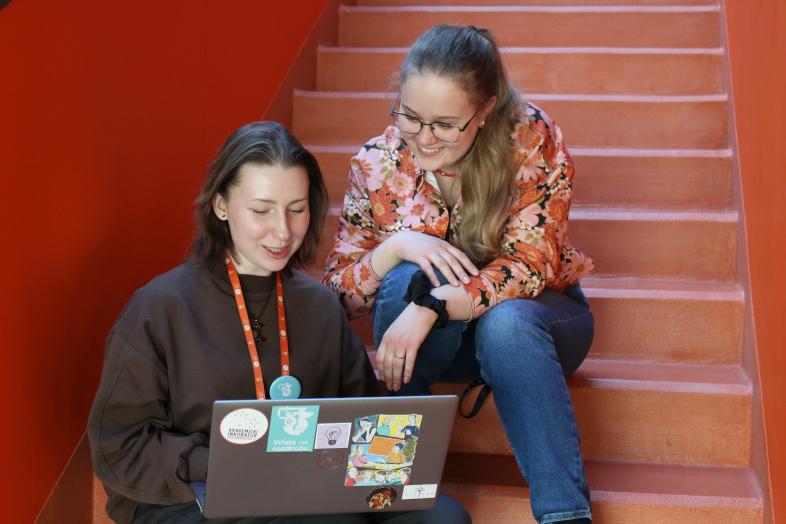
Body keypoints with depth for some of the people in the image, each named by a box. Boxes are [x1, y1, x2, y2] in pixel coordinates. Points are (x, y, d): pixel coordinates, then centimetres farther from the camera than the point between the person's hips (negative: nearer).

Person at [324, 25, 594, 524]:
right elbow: (339, 294, -9)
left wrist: (429, 310, -38)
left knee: (505, 321, -36)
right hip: (437, 339, 2)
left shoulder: (532, 139, -19)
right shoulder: (377, 163, -12)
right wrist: (395, 246, -30)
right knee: (411, 278, -30)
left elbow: (530, 265, -24)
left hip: (533, 319, -1)